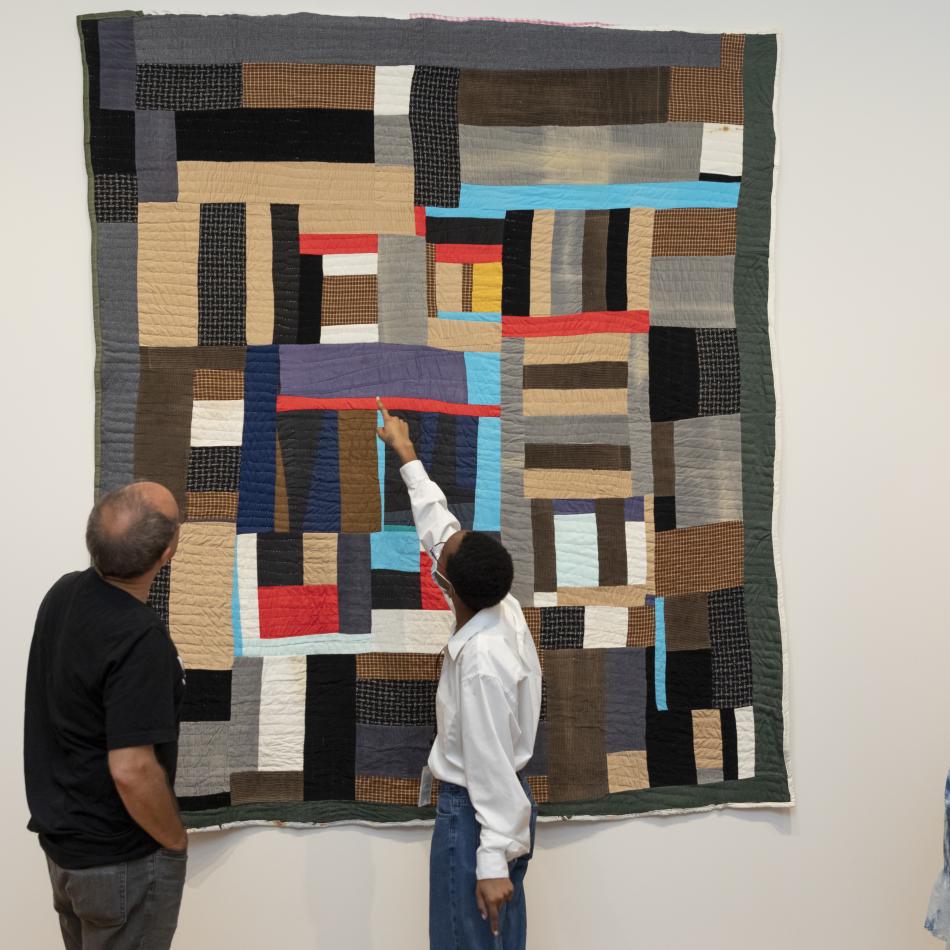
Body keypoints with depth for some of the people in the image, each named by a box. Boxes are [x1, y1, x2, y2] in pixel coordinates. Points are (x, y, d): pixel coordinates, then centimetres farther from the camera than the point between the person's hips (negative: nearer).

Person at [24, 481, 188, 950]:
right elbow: (131, 771, -31)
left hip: (60, 836, 8)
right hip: (122, 859, -8)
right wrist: (176, 841, -15)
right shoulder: (140, 639, -30)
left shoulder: (63, 592, -4)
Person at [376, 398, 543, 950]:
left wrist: (492, 861, -23)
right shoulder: (506, 608, -3)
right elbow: (439, 527, 11)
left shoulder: (481, 658, -27)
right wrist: (407, 454, 20)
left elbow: (491, 765, -26)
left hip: (475, 814, -9)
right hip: (512, 803, 9)